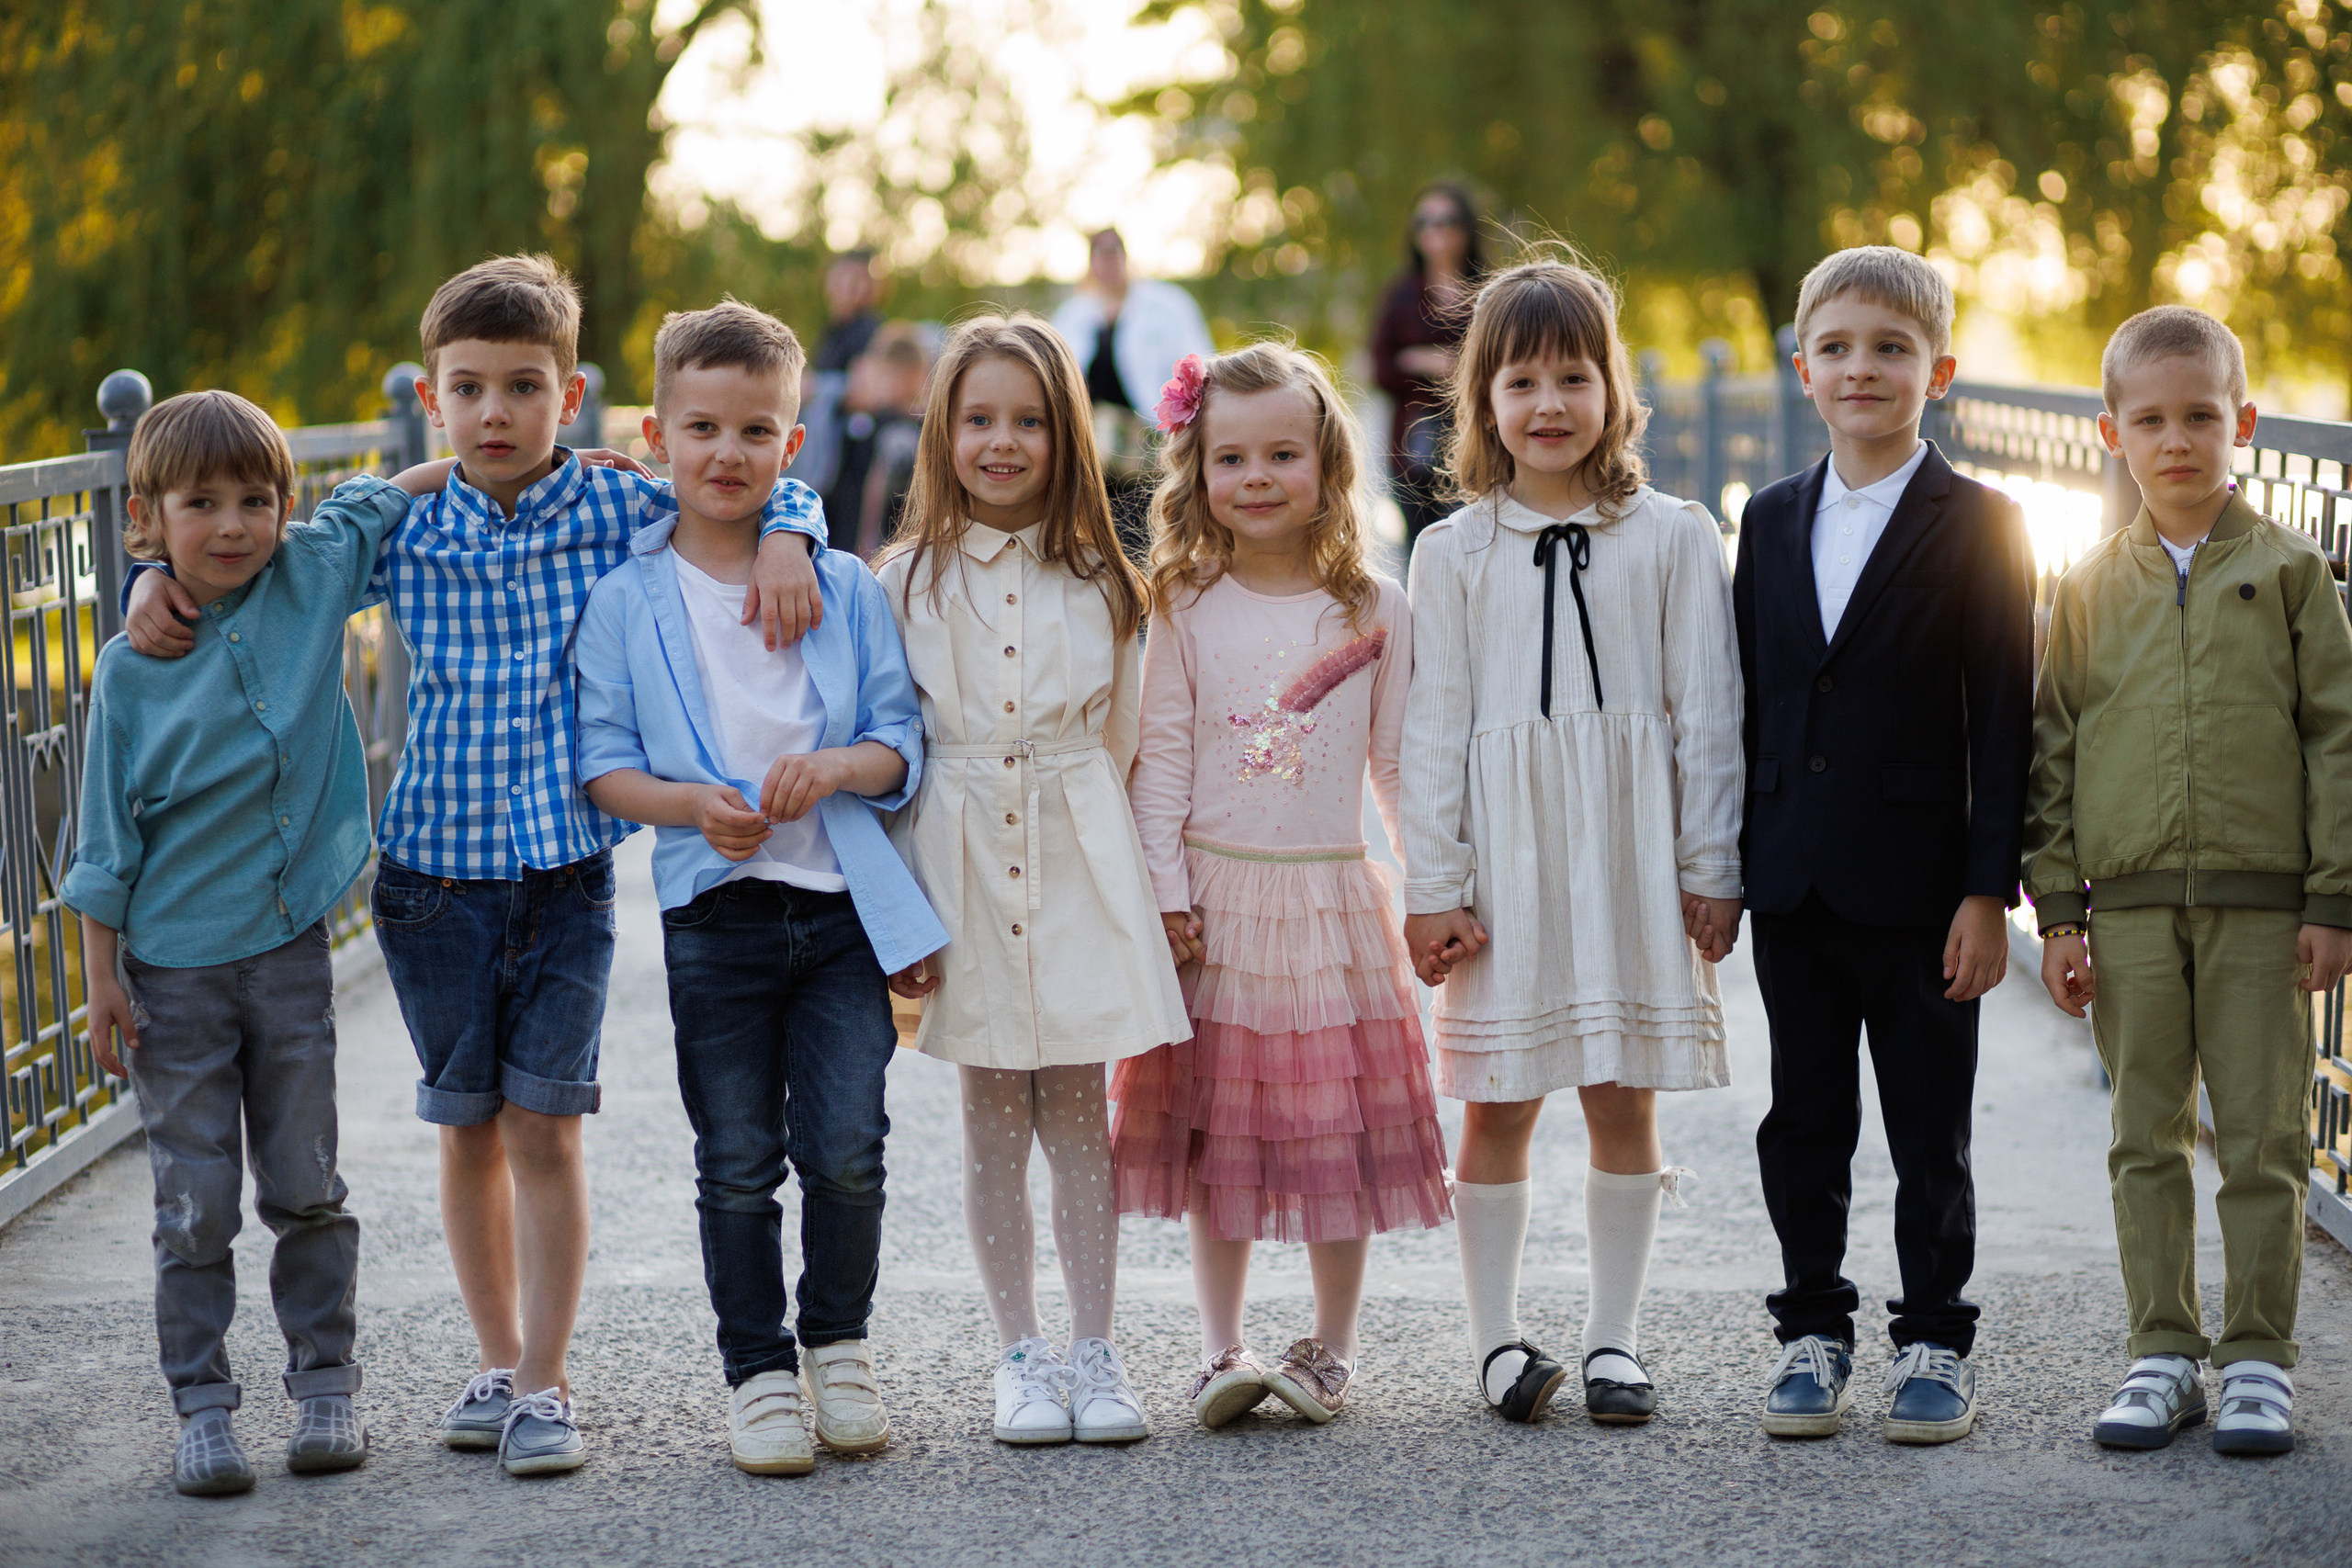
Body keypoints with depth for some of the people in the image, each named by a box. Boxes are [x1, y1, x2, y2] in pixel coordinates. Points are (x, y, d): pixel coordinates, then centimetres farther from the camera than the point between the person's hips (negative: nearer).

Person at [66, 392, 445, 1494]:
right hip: (173, 968, -2)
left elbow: (385, 498, 15)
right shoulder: (131, 668, -7)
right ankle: (202, 1408, 11)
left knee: (306, 1189, 9)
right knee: (195, 1206, 3)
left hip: (290, 951, 2)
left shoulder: (312, 579, -2)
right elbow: (108, 835, -3)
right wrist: (101, 975, -4)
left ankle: (326, 1387, 19)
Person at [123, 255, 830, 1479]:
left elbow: (773, 489, 4)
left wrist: (784, 543, -16)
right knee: (468, 1129, 11)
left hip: (566, 876, -2)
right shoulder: (403, 534, -1)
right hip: (434, 877, 2)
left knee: (543, 1128, -3)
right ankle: (498, 1363, 25)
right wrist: (163, 576, -7)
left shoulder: (618, 508, -4)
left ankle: (543, 1384, 4)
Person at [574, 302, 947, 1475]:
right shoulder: (624, 599, 1)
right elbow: (601, 762, 0)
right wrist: (691, 805, -17)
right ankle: (758, 1370, 19)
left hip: (843, 905, 1)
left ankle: (839, 1344, 21)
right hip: (715, 912, -1)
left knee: (847, 1150, -1)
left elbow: (901, 741, 6)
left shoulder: (845, 587, 5)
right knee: (738, 1165, 5)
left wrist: (835, 766, -15)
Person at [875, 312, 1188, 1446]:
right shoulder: (910, 581, 1)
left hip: (1078, 863, 0)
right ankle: (1020, 1354, 14)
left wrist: (1133, 878, 2)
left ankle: (1093, 1350, 11)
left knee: (1078, 1114, 4)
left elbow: (1120, 744, 7)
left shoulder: (1099, 581, 4)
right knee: (994, 1123, 5)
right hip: (962, 865, 0)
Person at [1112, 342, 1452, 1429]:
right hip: (1216, 899, 0)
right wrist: (1166, 890, -6)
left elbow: (1400, 760, 5)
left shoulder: (1374, 610, 1)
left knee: (1340, 1125, 4)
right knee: (1215, 1125, 4)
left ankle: (1331, 1348, 17)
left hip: (1333, 895, 0)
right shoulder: (1186, 611, 1)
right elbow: (1161, 758, 0)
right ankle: (1220, 1351, 12)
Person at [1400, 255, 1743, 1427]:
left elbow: (1706, 711, 3)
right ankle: (1497, 1340, 14)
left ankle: (1614, 1339, 14)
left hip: (1631, 849, 0)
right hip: (1505, 850, 0)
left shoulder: (1674, 538, 3)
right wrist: (1433, 886, -1)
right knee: (1497, 1103, 3)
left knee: (1624, 1100, 5)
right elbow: (1435, 724, 4)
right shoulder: (1455, 551, 5)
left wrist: (1710, 869, 0)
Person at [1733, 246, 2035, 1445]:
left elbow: (2001, 719, -7)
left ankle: (1935, 1342, 16)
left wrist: (1989, 892, -12)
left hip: (1916, 884, -4)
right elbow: (1748, 700, 12)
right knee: (1803, 1124, 11)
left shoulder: (1979, 526, -5)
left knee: (1930, 1132, 5)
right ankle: (1813, 1332, 22)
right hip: (1792, 883, 4)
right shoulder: (1773, 522, 10)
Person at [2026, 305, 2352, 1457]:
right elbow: (2052, 749, 9)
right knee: (2147, 1140, 6)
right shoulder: (2091, 590, 7)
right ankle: (2163, 1354, 15)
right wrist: (2057, 908, 3)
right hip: (2130, 901, 2)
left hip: (2260, 903, -2)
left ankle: (2259, 1359, 11)